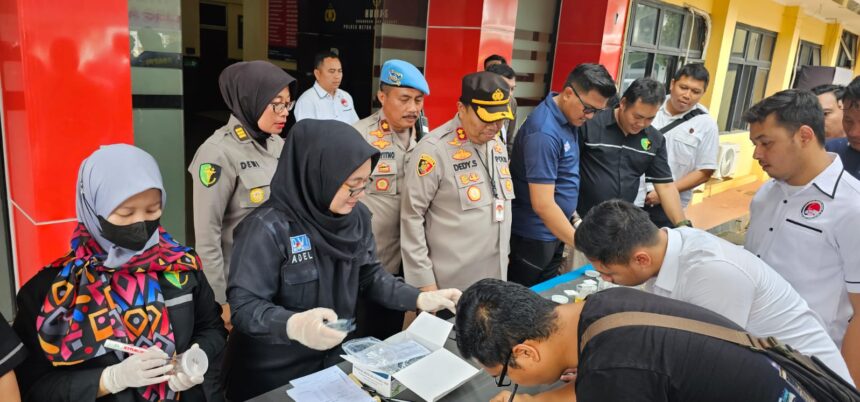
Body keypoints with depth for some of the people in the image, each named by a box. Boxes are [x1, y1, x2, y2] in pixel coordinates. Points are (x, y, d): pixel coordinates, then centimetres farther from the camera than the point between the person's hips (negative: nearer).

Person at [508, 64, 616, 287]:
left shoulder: (569, 117, 1)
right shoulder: (545, 132, -27)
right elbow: (542, 204, -30)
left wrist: (572, 216, 14)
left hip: (554, 231, 9)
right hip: (534, 235, -9)